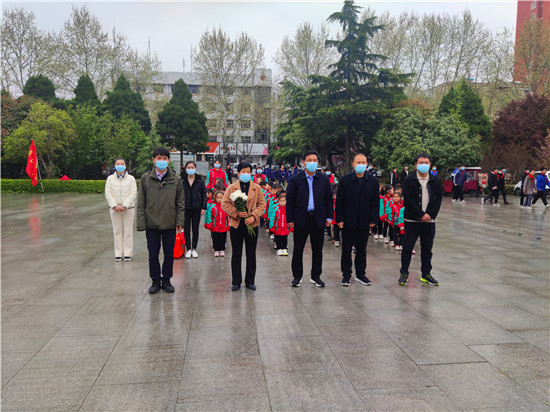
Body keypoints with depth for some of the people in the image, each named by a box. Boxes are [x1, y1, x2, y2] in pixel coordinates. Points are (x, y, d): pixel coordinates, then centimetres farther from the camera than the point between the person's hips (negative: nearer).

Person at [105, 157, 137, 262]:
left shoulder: (131, 178, 3)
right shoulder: (110, 179, 7)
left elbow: (133, 193, -4)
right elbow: (108, 193, 1)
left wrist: (125, 206, -13)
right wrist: (114, 206, -12)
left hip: (128, 208, -1)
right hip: (114, 208, 1)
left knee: (128, 231, 1)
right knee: (117, 231, 5)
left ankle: (128, 253, 8)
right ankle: (118, 253, 11)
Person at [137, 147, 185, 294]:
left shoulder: (176, 179, 2)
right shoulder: (145, 178, 2)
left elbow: (180, 203, 4)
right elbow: (141, 203, 3)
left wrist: (180, 221, -3)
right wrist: (141, 223, -3)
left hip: (170, 224, 0)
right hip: (152, 223, 0)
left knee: (169, 254, 8)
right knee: (153, 254, 7)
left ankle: (166, 280, 23)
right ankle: (155, 281, 22)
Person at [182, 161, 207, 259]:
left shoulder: (200, 181, 2)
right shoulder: (181, 181, 1)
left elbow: (204, 195, 5)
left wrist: (203, 207, -2)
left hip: (196, 208, 0)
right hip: (185, 208, 0)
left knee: (195, 229, 6)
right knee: (186, 229, 4)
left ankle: (194, 249, 18)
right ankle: (188, 249, 15)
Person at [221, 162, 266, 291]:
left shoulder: (257, 188, 5)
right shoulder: (231, 188, 3)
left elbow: (262, 204, 3)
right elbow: (224, 204, -2)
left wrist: (254, 216, -12)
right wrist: (237, 213, -15)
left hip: (252, 224, 1)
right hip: (236, 224, -1)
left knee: (251, 254, 8)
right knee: (236, 255, 7)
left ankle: (250, 281, 20)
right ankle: (236, 282, 18)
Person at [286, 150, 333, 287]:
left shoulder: (324, 179, 6)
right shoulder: (295, 179, 0)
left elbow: (329, 199, 9)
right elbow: (290, 200, 0)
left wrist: (329, 217, 3)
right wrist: (290, 219, -5)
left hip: (318, 219, 2)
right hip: (301, 219, -1)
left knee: (317, 250, 9)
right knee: (298, 250, 6)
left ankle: (316, 276, 22)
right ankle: (297, 276, 20)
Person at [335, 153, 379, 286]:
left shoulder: (373, 181, 3)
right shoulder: (344, 180, -2)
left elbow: (375, 202, 4)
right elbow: (339, 201, -2)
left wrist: (373, 219, -2)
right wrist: (339, 219, -7)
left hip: (364, 222, 2)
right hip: (348, 222, -2)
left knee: (362, 249, 13)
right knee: (346, 249, 6)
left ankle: (360, 274, 25)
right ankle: (346, 275, 17)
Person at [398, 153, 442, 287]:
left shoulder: (435, 181, 7)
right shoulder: (409, 181, -4)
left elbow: (438, 200, 5)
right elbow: (408, 200, -11)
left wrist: (430, 215, -8)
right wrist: (421, 214, -15)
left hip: (429, 220, 3)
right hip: (412, 220, -3)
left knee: (427, 248, 11)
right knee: (407, 247, 3)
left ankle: (426, 274, 22)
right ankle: (404, 273, 14)